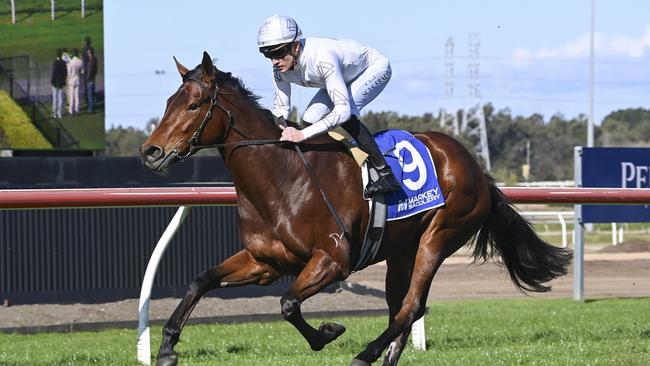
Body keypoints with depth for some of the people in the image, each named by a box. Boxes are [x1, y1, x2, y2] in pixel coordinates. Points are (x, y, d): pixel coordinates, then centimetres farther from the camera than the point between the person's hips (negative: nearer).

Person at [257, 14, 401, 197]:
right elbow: (280, 110, -6)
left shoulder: (322, 58, -43)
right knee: (310, 119, -8)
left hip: (375, 68, -8)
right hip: (346, 77, 8)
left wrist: (303, 134, -52)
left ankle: (386, 174, -26)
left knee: (345, 113, -31)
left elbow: (343, 109, -46)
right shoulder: (280, 69, -20)